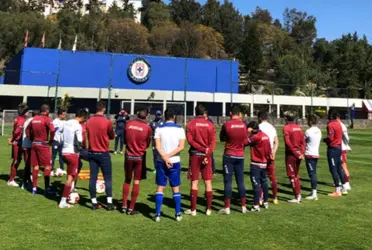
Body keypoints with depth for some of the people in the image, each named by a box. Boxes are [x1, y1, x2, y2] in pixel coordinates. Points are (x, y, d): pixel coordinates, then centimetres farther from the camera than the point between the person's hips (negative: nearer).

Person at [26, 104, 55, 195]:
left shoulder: (34, 118, 10)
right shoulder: (47, 119, -11)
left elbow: (27, 129, 20)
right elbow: (52, 130, -24)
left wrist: (31, 139, 18)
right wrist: (51, 141, -11)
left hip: (34, 144, 7)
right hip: (43, 144, -7)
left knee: (35, 166, 12)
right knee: (47, 166, 0)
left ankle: (34, 188, 17)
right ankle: (47, 189, 0)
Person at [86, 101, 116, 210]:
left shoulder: (89, 121, 1)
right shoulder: (107, 122, -13)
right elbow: (112, 136, 2)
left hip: (92, 153, 4)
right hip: (104, 154, -4)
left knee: (93, 178, 6)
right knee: (108, 178, 3)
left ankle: (94, 202, 10)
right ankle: (109, 203, 3)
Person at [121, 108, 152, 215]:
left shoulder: (128, 124, -3)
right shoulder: (147, 128, -11)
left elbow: (125, 139, 8)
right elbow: (147, 144, 1)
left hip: (128, 155, 3)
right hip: (139, 157, -3)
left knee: (127, 180, 17)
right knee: (136, 182, 5)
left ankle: (124, 206, 19)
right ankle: (131, 208, 9)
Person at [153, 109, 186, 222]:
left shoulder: (159, 129, -1)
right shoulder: (180, 129, 0)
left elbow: (158, 146, -10)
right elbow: (181, 147, -9)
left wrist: (165, 158, -13)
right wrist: (169, 156, -11)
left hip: (161, 161, 0)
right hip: (175, 162, 0)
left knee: (160, 187, 6)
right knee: (175, 188, 10)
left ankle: (157, 214, 5)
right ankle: (178, 214, 12)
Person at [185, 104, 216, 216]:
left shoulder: (191, 124, 0)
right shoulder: (210, 125, 2)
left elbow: (190, 140, -9)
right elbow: (213, 142, -6)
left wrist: (203, 149, -9)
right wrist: (207, 154, -11)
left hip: (195, 154, -1)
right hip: (206, 155, 1)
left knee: (194, 182, 4)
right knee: (208, 182, 7)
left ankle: (193, 209, 5)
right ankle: (209, 209, 11)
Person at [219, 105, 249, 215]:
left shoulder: (226, 124, -11)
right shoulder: (244, 125, -3)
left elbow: (222, 138, 3)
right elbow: (246, 141, 3)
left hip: (229, 156, -3)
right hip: (240, 156, 3)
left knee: (228, 182, 1)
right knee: (240, 181, 10)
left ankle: (227, 208, 2)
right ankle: (243, 206, 15)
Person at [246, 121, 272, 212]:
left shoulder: (256, 137, -18)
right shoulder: (266, 136, 8)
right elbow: (269, 150, 14)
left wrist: (248, 133, -10)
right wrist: (269, 156, 23)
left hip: (256, 164, -8)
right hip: (264, 163, 8)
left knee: (256, 184, -6)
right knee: (264, 182, 18)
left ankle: (256, 205, -5)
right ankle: (266, 202, 28)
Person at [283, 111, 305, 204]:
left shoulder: (286, 128, -11)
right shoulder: (298, 127, 8)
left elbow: (288, 143, -18)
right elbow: (303, 141, 3)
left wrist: (296, 153, -13)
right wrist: (302, 153, -1)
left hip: (291, 154, -6)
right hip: (298, 155, 6)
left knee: (292, 176, 2)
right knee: (296, 175, 17)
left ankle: (297, 197, 3)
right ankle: (299, 195, 20)